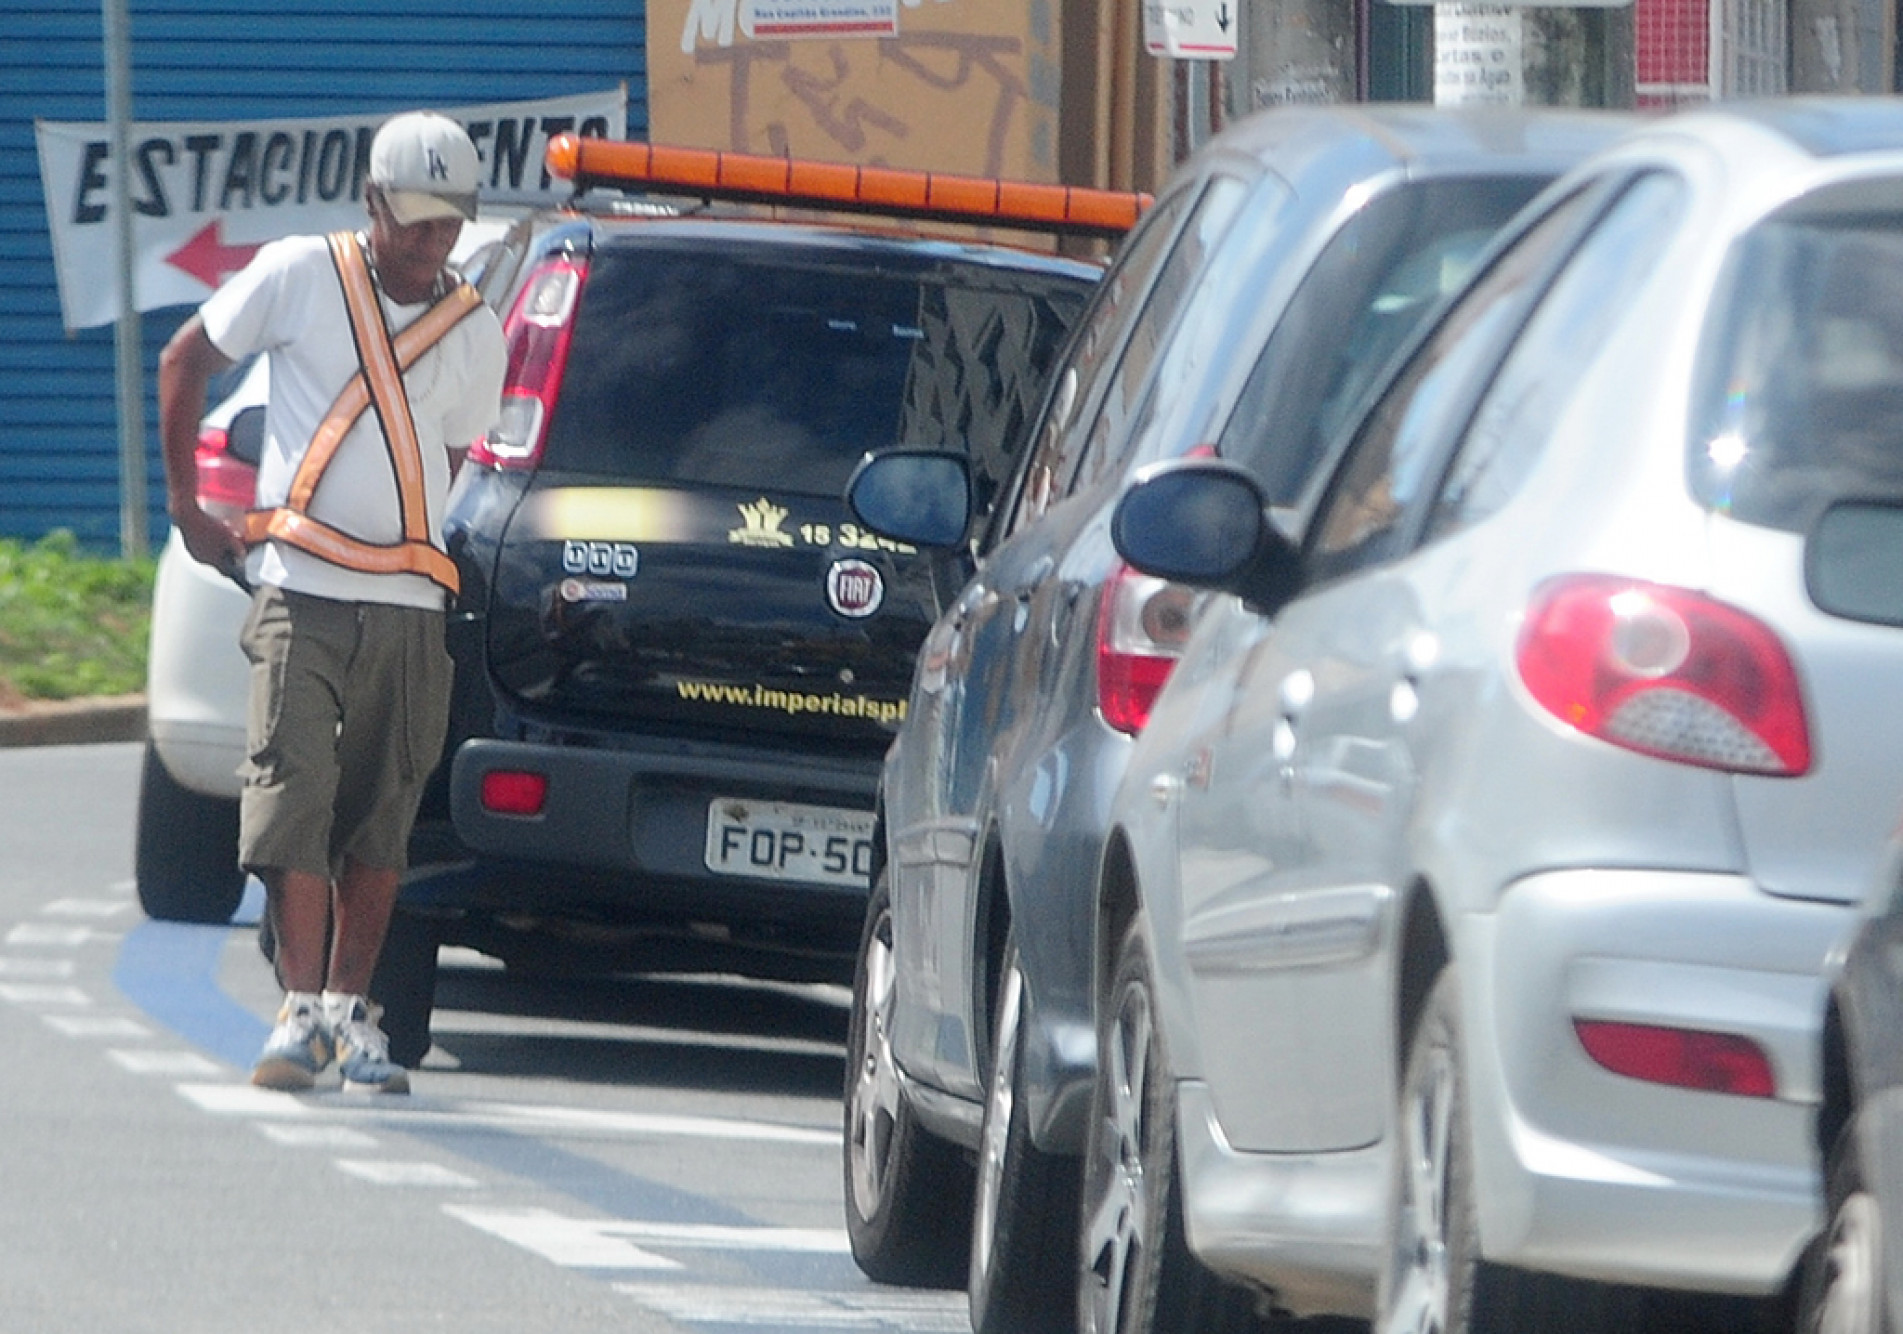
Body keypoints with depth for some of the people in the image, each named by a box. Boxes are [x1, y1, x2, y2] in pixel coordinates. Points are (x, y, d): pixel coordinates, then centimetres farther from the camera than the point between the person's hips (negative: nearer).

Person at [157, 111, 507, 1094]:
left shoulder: (474, 333, 8)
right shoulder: (299, 276, 0)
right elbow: (184, 362, 10)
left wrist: (400, 546, 12)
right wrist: (185, 505, 9)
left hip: (409, 608, 3)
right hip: (300, 602, -3)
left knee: (381, 821, 4)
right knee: (293, 799, -12)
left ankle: (350, 1011, 11)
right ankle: (300, 1011, -13)